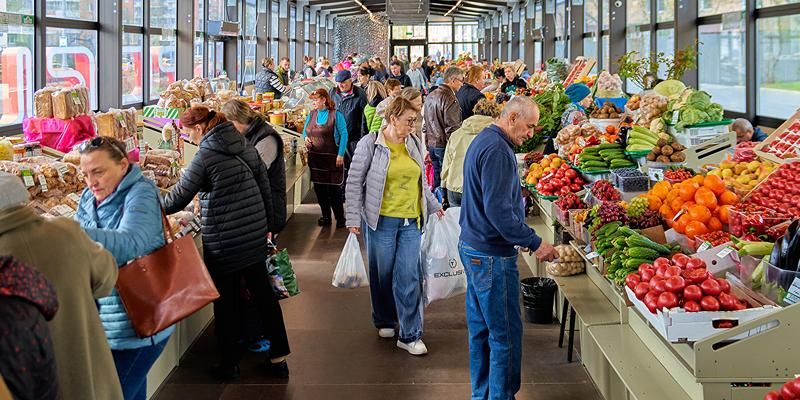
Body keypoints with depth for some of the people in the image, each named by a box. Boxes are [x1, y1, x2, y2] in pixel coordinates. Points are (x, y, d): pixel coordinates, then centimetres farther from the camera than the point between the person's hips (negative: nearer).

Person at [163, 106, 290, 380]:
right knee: (262, 291, 14)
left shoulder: (205, 157, -14)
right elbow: (265, 187, 9)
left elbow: (179, 198, -9)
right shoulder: (246, 147, 5)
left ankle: (229, 364, 18)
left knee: (226, 300, 7)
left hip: (223, 241, -6)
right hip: (255, 234, 7)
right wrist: (267, 223, 18)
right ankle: (278, 357, 19)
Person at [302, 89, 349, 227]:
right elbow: (305, 131, 19)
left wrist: (340, 155, -14)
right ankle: (325, 216, 20)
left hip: (332, 157, -5)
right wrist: (305, 138, -5)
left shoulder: (336, 115, -7)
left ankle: (340, 218, 10)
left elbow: (343, 134, -8)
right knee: (319, 187, 8)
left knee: (334, 188, -1)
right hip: (315, 157, 5)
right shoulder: (311, 114, 8)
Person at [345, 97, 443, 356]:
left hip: (411, 221, 3)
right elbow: (354, 183, -3)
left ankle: (410, 335, 5)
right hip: (382, 220, -3)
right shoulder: (370, 144, -6)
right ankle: (384, 321, 33)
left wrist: (433, 206, 19)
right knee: (382, 274, 10)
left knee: (410, 277, -1)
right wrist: (353, 218, -7)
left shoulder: (414, 143, 8)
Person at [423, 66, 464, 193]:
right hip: (444, 145, -8)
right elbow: (452, 127, -19)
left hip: (432, 144, 8)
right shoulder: (450, 98, -16)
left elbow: (425, 123, 18)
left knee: (437, 180, 15)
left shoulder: (430, 96, 12)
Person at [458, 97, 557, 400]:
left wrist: (523, 236, 20)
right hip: (492, 256, -11)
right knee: (506, 335, -2)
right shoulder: (497, 150, -20)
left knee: (481, 328, 18)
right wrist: (535, 243, -19)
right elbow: (498, 210, -25)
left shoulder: (483, 141, 13)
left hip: (473, 247, 11)